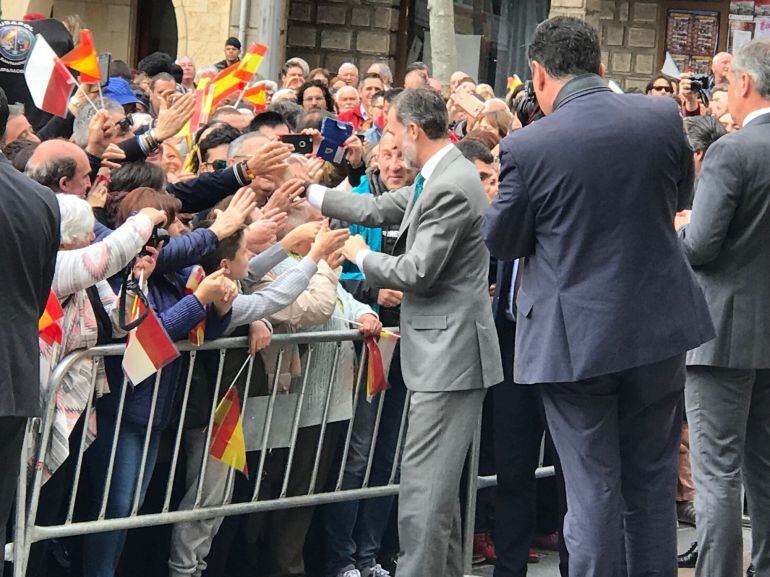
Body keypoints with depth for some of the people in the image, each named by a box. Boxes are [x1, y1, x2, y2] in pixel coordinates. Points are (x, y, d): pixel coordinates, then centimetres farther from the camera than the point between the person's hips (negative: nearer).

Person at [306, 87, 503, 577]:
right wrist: (308, 194, 20)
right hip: (444, 350, 11)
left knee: (424, 483, -10)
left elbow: (417, 273, -20)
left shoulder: (451, 188, -19)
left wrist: (362, 257, -3)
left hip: (450, 352, -11)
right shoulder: (439, 176, 13)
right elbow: (381, 209, 21)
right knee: (438, 481, 17)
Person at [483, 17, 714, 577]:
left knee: (593, 490, 4)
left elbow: (501, 241, -2)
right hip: (660, 326, 3)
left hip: (575, 339, -3)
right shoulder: (663, 116, -5)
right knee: (652, 484, 15)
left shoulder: (528, 147, -15)